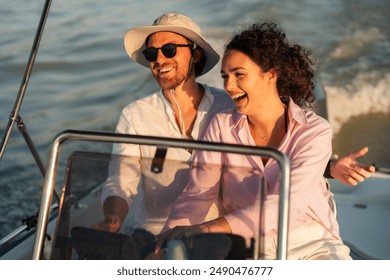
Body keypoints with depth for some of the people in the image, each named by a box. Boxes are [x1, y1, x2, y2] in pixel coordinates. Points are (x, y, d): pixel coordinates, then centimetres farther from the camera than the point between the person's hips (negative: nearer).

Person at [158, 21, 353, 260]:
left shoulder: (315, 131, -11)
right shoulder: (222, 126, 0)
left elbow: (288, 203, -24)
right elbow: (198, 194, -4)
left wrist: (208, 228, -34)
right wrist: (169, 237, -25)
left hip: (312, 245, -3)